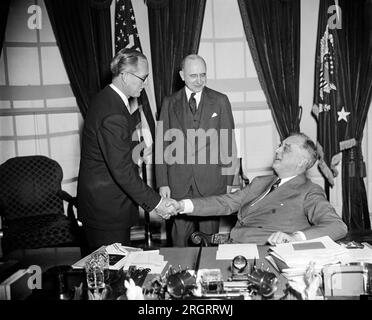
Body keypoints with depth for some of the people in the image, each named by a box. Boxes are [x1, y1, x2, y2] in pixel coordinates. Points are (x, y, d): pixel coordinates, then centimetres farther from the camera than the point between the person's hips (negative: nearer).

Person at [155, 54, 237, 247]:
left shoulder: (220, 101, 5)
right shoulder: (169, 103, 6)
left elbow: (228, 142, 4)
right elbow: (162, 144, 5)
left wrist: (228, 181, 0)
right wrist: (162, 183, -1)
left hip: (212, 182, 0)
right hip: (179, 184, 1)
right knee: (180, 238, 7)